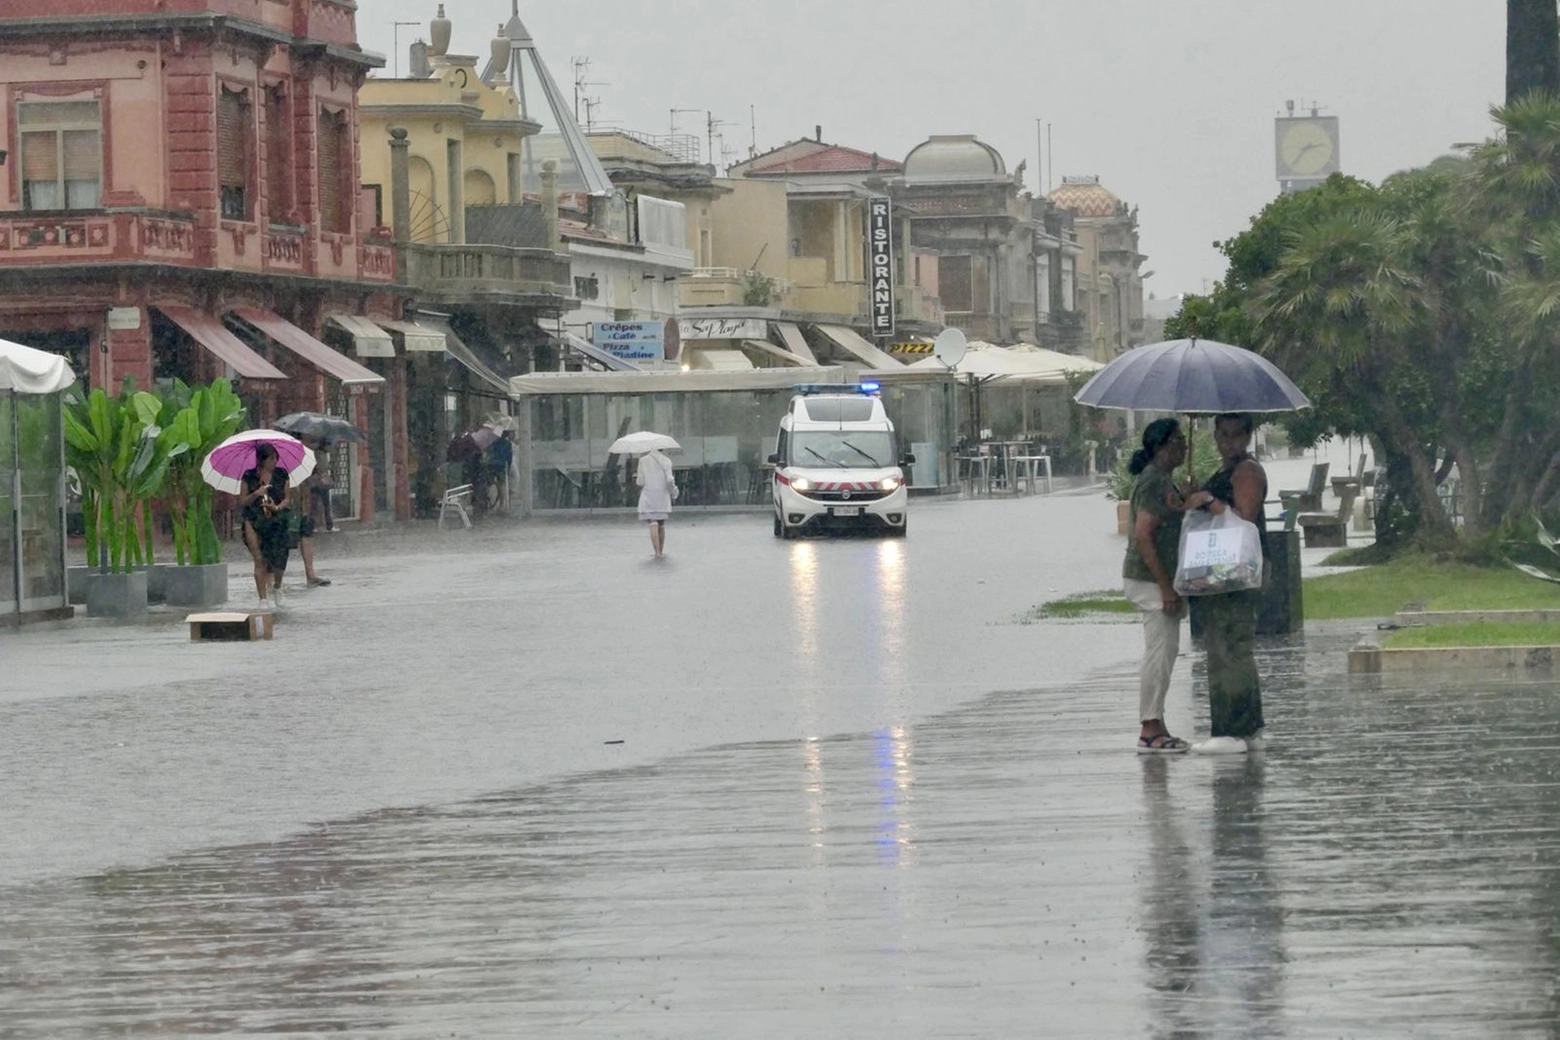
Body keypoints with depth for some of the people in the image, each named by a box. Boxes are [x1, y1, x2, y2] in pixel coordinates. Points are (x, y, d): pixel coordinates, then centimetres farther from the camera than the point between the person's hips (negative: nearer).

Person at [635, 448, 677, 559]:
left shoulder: (643, 460, -2)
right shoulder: (665, 461, 1)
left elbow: (641, 481, -3)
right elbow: (669, 480, -7)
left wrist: (636, 478, 19)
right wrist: (674, 492, 9)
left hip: (648, 498, -3)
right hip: (663, 497, 3)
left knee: (653, 525, -10)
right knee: (661, 526, 16)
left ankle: (657, 552, -23)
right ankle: (661, 551, 23)